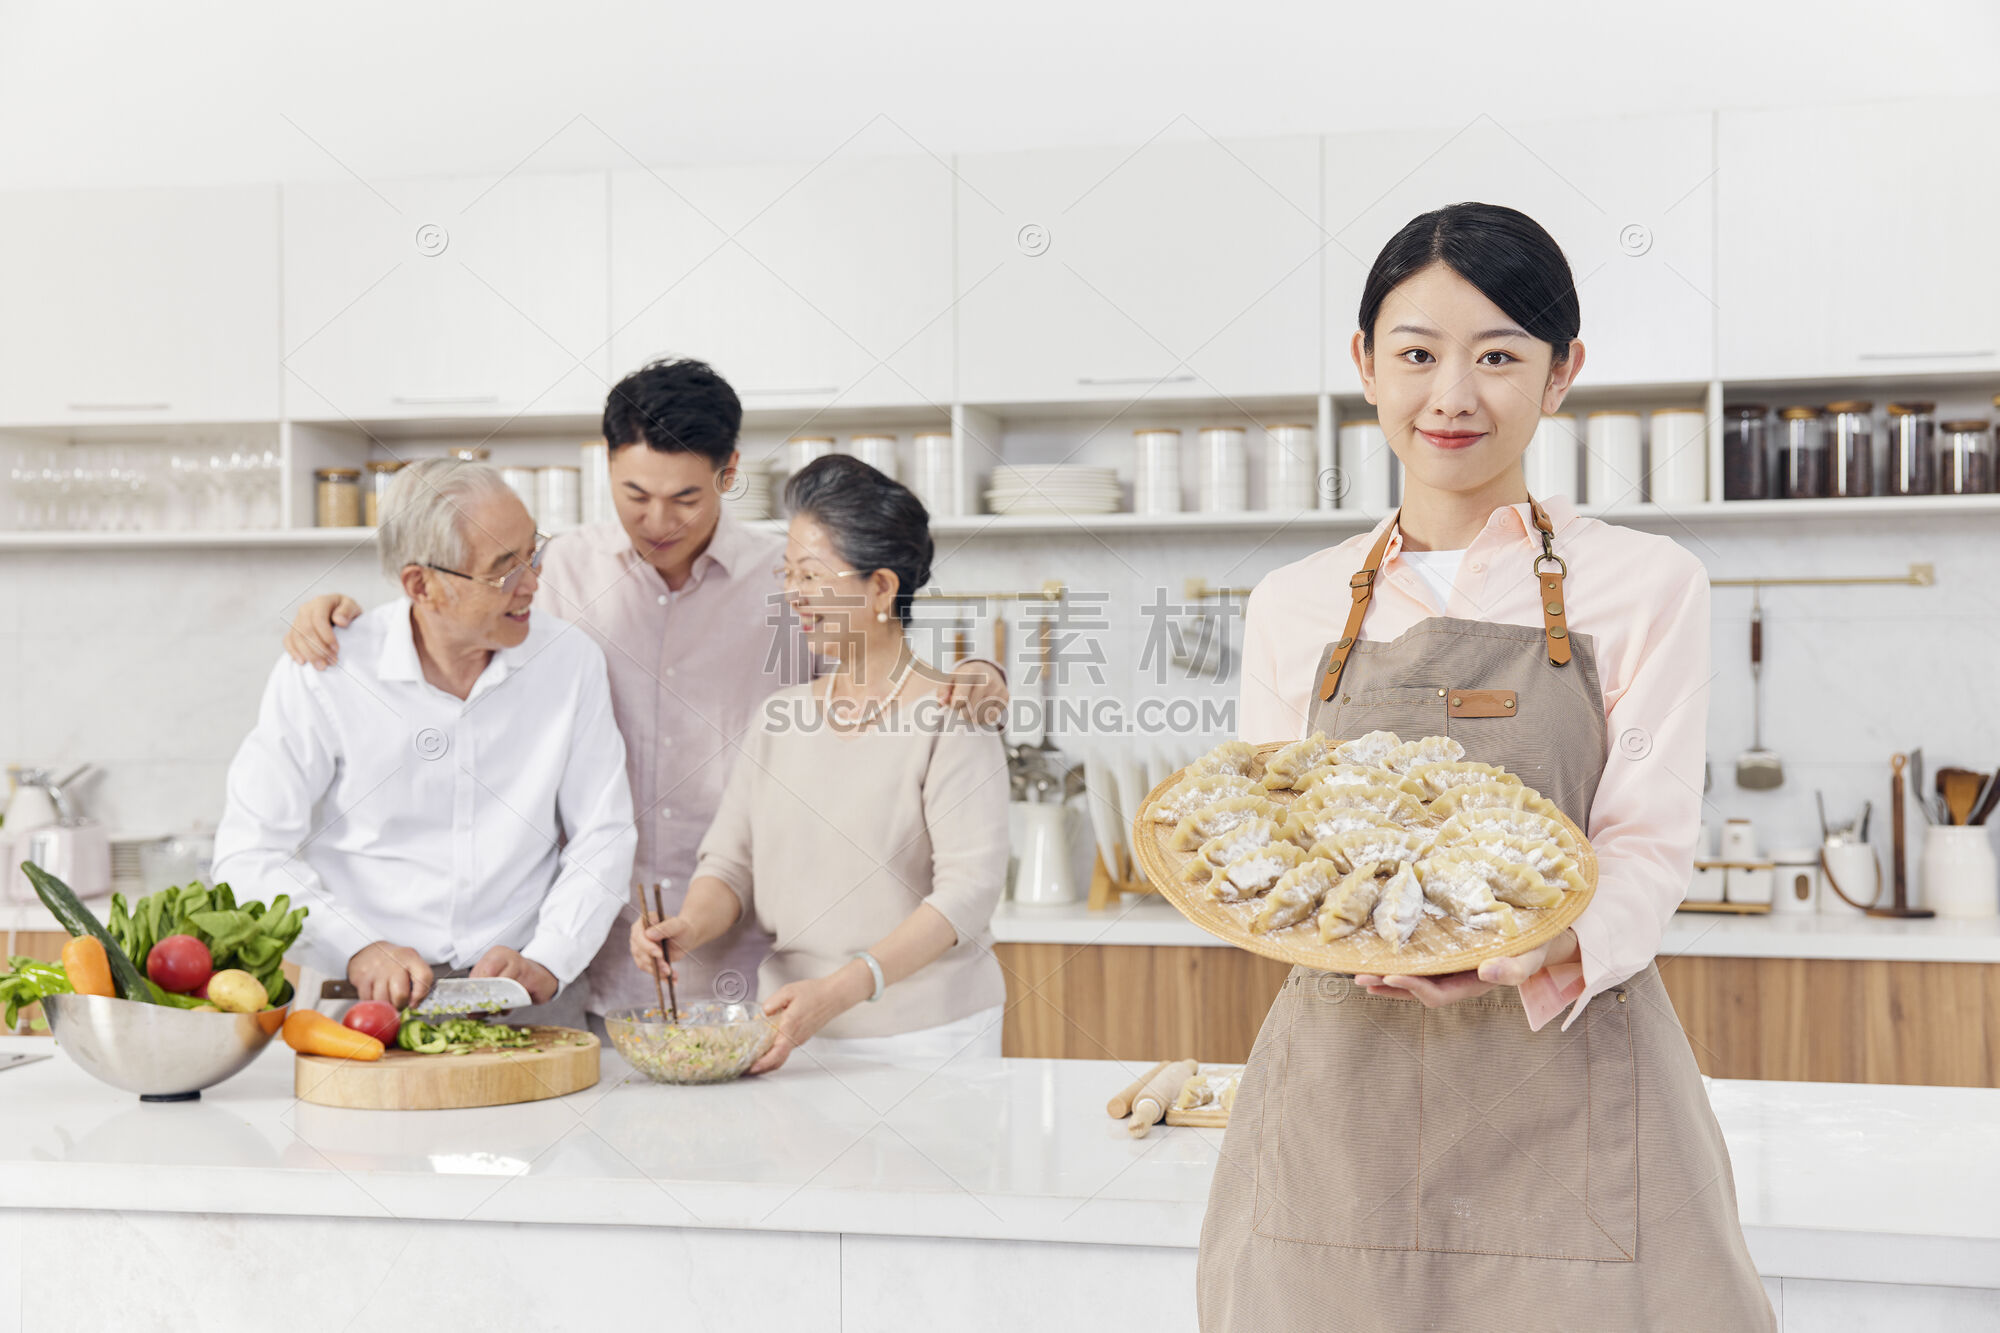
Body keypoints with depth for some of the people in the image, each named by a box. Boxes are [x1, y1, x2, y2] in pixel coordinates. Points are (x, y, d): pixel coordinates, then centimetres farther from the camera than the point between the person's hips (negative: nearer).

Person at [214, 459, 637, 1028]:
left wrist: (545, 965, -7)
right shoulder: (322, 675, -3)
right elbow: (250, 853, -1)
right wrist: (359, 953, -14)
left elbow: (603, 836, 8)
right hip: (364, 1001, -1)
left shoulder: (571, 661, 4)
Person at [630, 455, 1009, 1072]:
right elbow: (731, 860, 10)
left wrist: (840, 989, -25)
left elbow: (970, 888, -17)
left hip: (929, 1039, -5)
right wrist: (690, 925, -13)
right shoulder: (779, 718, 10)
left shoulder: (949, 719, -9)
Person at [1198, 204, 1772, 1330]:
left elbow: (1649, 849, -4)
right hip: (1341, 1092, 2)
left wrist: (1539, 951, -25)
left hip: (1566, 1090, -2)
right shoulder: (1295, 606, 8)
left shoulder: (1645, 585, 1)